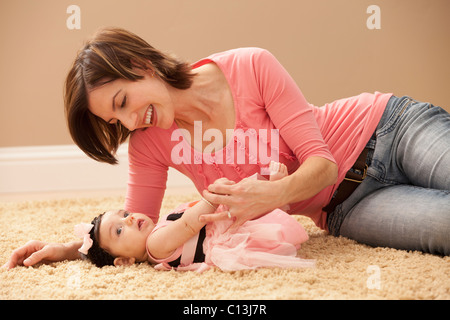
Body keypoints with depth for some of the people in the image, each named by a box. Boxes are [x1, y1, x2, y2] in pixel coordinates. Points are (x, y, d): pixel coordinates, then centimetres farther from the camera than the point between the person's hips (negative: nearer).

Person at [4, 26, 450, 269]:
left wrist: (274, 194, -37)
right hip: (342, 210, 2)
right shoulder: (149, 144, -6)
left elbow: (320, 161, -18)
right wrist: (73, 246, -17)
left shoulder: (251, 66, -18)